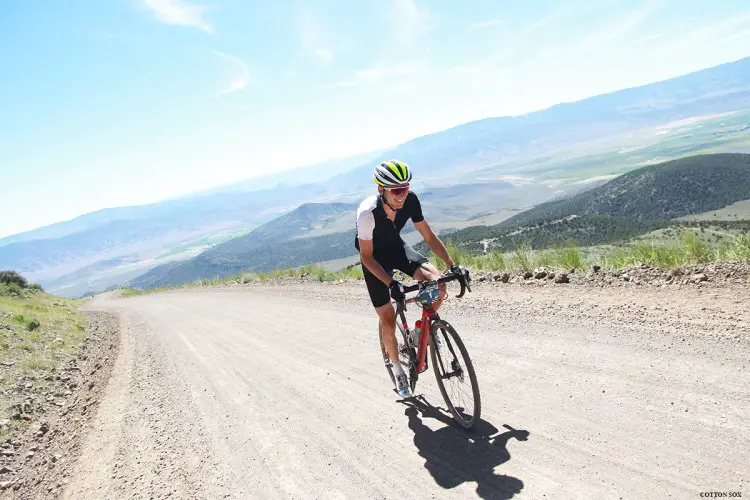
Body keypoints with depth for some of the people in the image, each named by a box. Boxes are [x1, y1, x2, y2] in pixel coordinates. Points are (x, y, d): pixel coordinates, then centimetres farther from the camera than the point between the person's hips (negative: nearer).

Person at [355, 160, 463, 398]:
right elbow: (366, 257, -27)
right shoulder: (368, 211, -35)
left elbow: (429, 237, -13)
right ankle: (397, 368, 23)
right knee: (388, 319, -3)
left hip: (396, 246, 3)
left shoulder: (410, 200, -24)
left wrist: (452, 266, -20)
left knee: (437, 282, -22)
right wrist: (391, 283, -38)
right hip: (374, 257, -3)